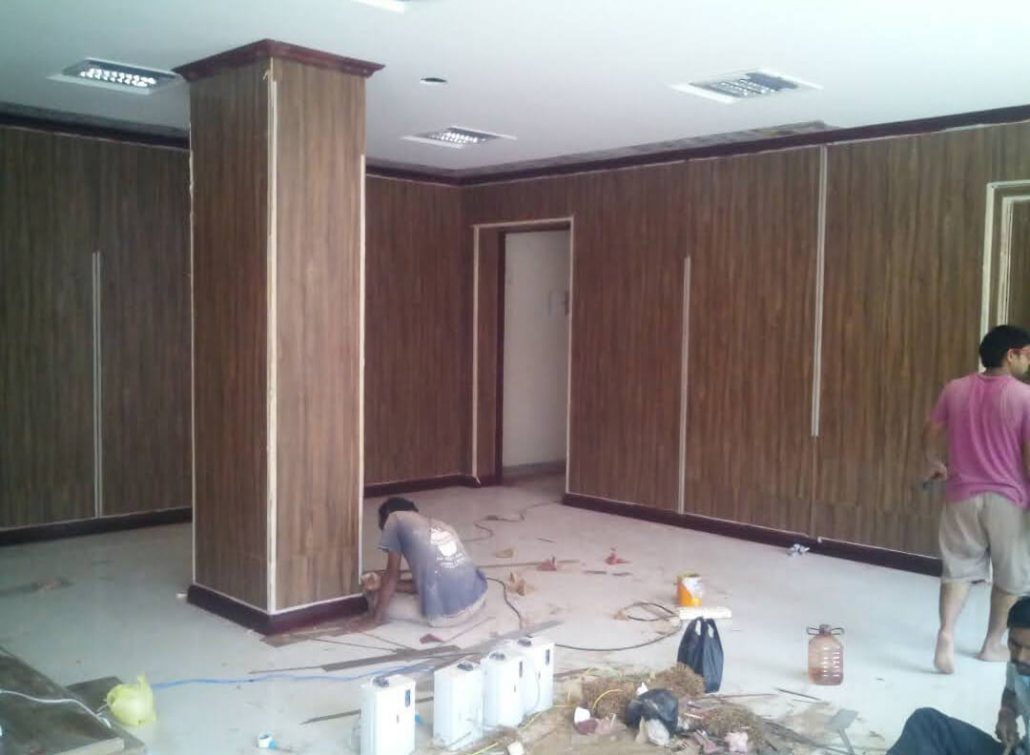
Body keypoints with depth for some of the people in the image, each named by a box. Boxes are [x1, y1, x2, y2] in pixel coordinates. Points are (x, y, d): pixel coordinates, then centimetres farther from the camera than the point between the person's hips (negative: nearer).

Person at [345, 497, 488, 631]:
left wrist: (375, 618, 11)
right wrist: (383, 583, 28)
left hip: (445, 614, -6)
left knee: (378, 599, 14)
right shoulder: (440, 525, 24)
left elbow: (392, 574, 4)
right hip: (478, 598, 6)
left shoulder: (396, 519, 6)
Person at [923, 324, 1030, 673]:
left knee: (959, 568, 10)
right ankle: (993, 644, 26)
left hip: (963, 496, 3)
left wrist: (935, 464, 29)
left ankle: (947, 631, -11)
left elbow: (930, 434, 10)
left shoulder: (955, 389, 1)